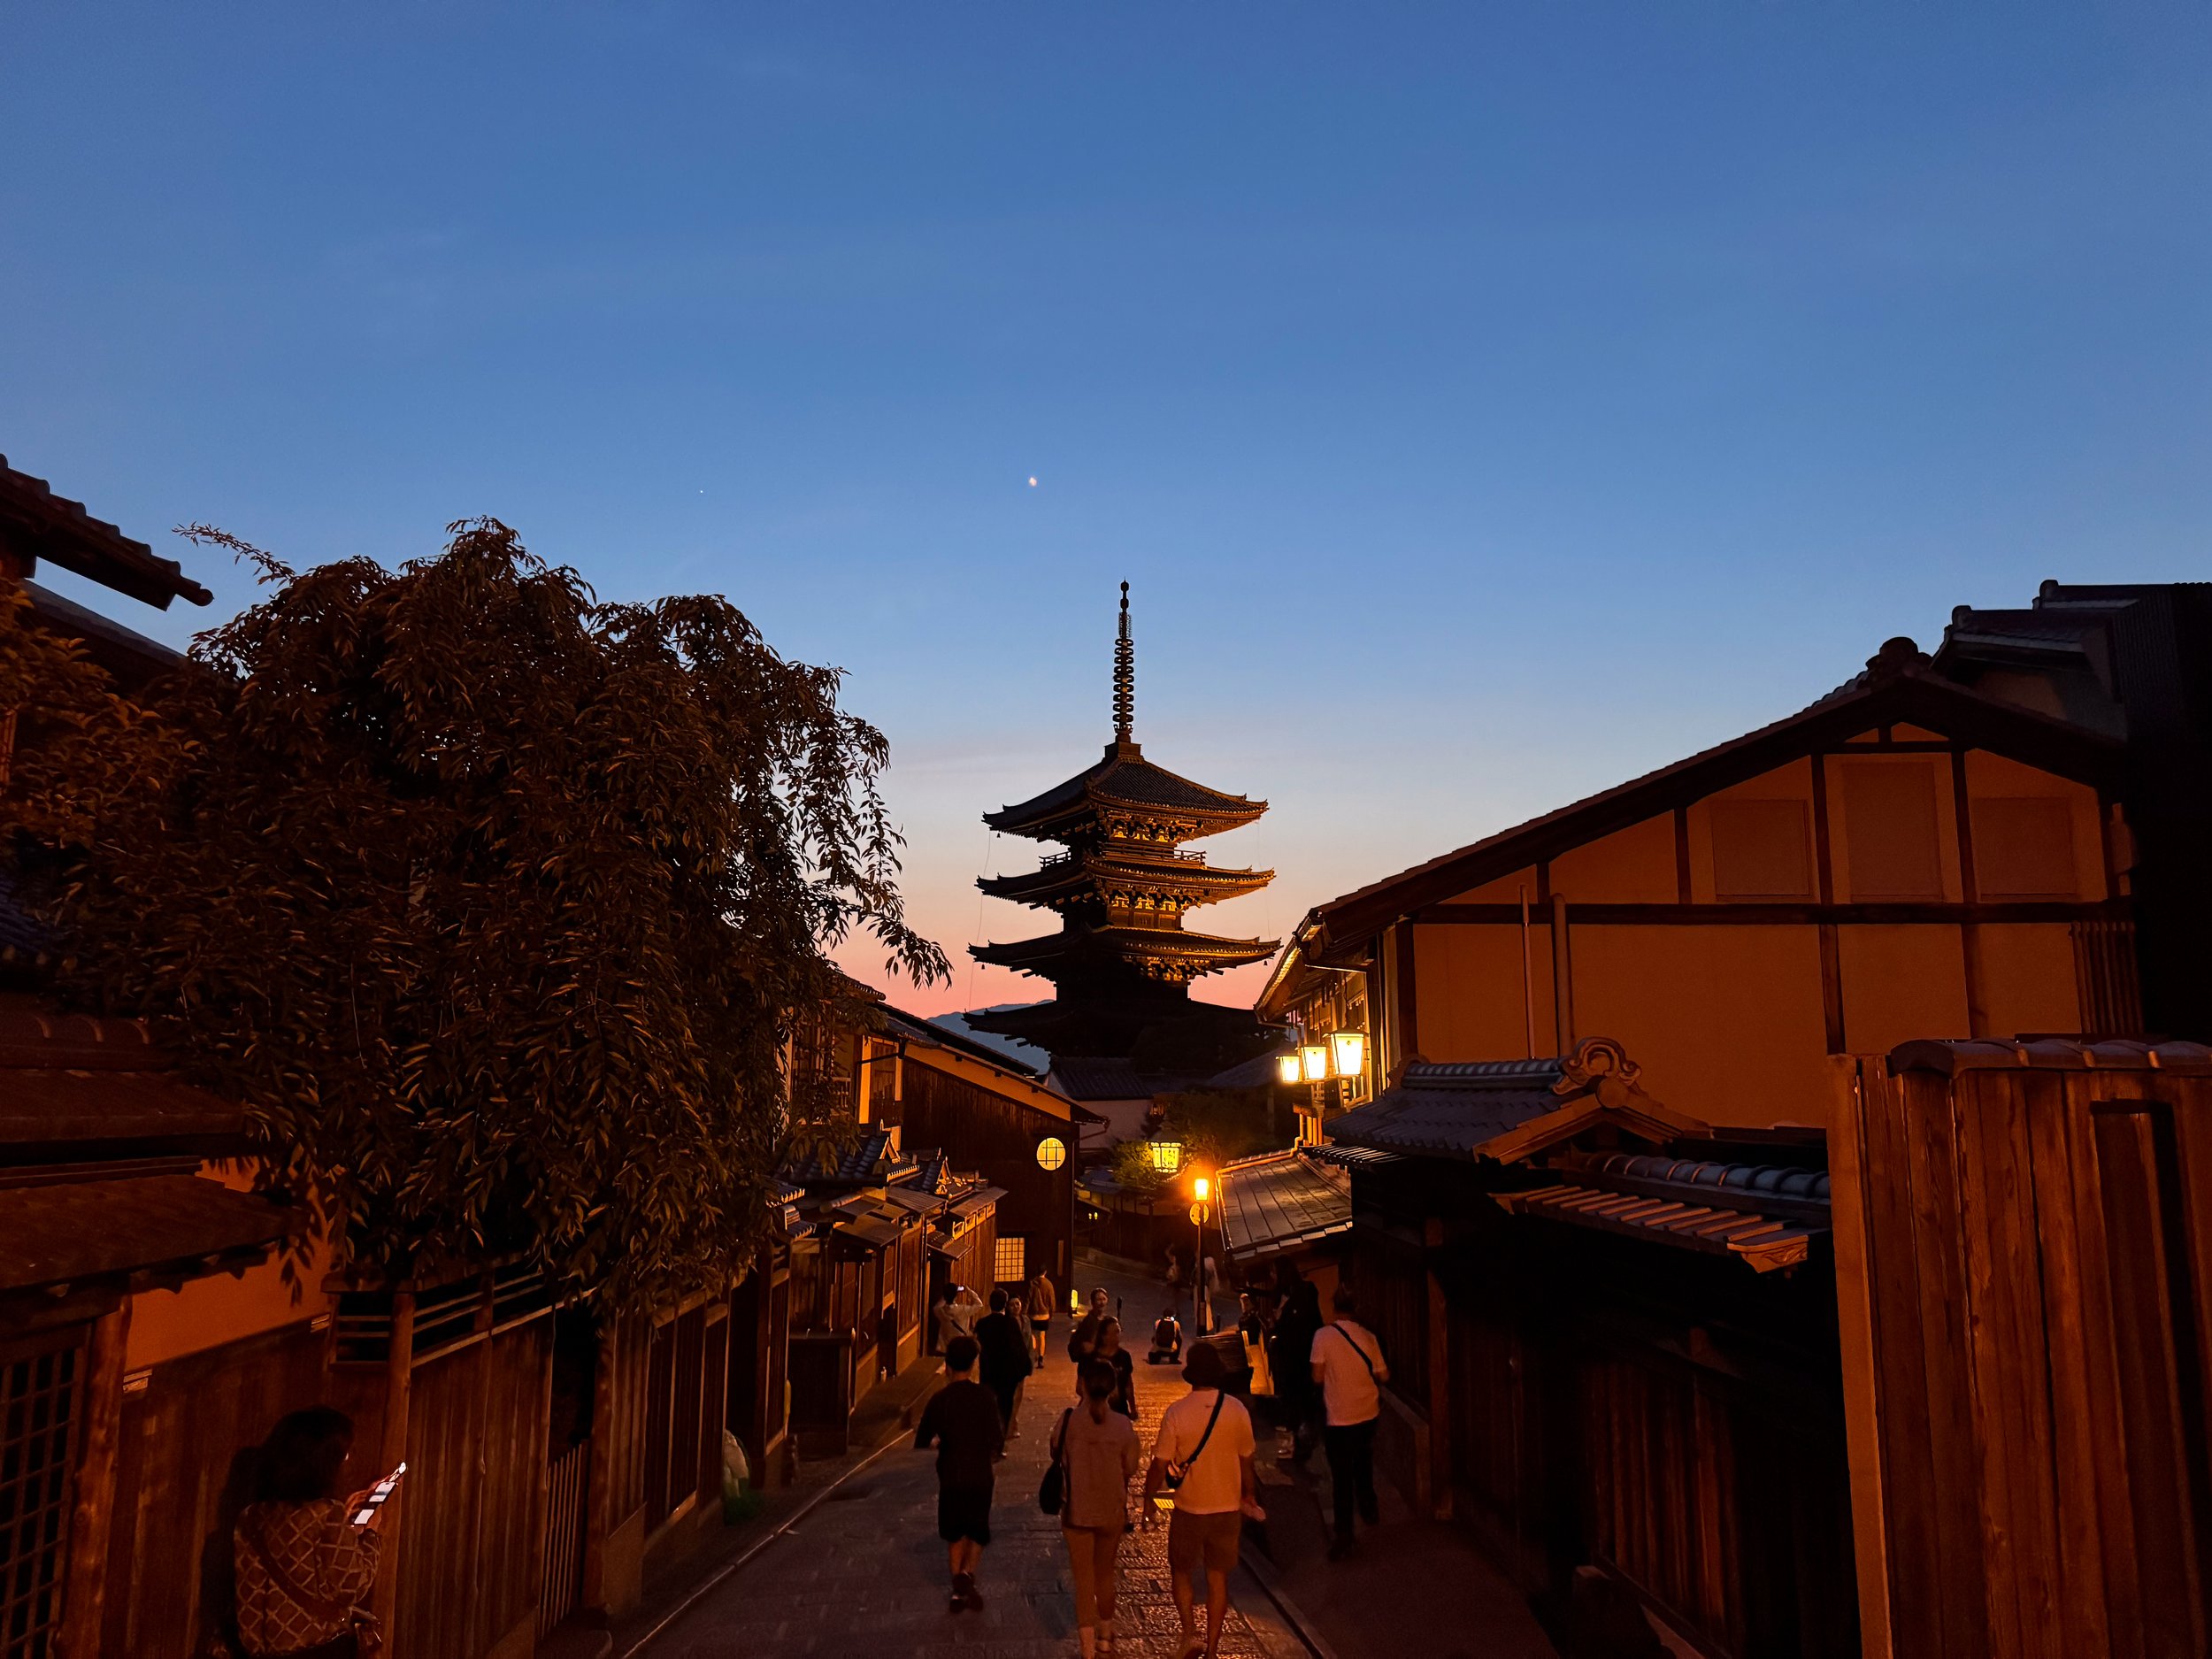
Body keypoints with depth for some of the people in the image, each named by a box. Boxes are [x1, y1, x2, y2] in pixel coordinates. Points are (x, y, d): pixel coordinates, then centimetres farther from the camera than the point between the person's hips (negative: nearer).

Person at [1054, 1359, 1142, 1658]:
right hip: (1113, 1511, 2)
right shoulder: (1123, 1425, -12)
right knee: (1105, 1574, 22)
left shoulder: (1069, 1419, -15)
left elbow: (1057, 1452, -1)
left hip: (1077, 1511, -2)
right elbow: (1130, 1469, -3)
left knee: (1084, 1579, 8)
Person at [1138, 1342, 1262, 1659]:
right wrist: (1249, 1495, 18)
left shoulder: (1176, 1413, -17)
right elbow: (1246, 1460, 2)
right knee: (1218, 1579, 14)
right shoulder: (1237, 1410, -9)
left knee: (1182, 1573, 18)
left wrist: (1148, 1497, 3)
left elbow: (1160, 1465, -13)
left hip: (1190, 1508, -2)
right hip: (1228, 1507, 2)